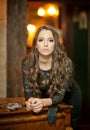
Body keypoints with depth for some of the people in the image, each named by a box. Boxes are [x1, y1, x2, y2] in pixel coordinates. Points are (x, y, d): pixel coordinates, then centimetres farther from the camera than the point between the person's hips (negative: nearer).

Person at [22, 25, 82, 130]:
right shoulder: (27, 63, -25)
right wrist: (31, 102, -45)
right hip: (45, 97, 2)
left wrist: (43, 102, -51)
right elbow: (28, 91, -21)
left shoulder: (66, 62, -31)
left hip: (69, 98, -1)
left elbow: (60, 94, -31)